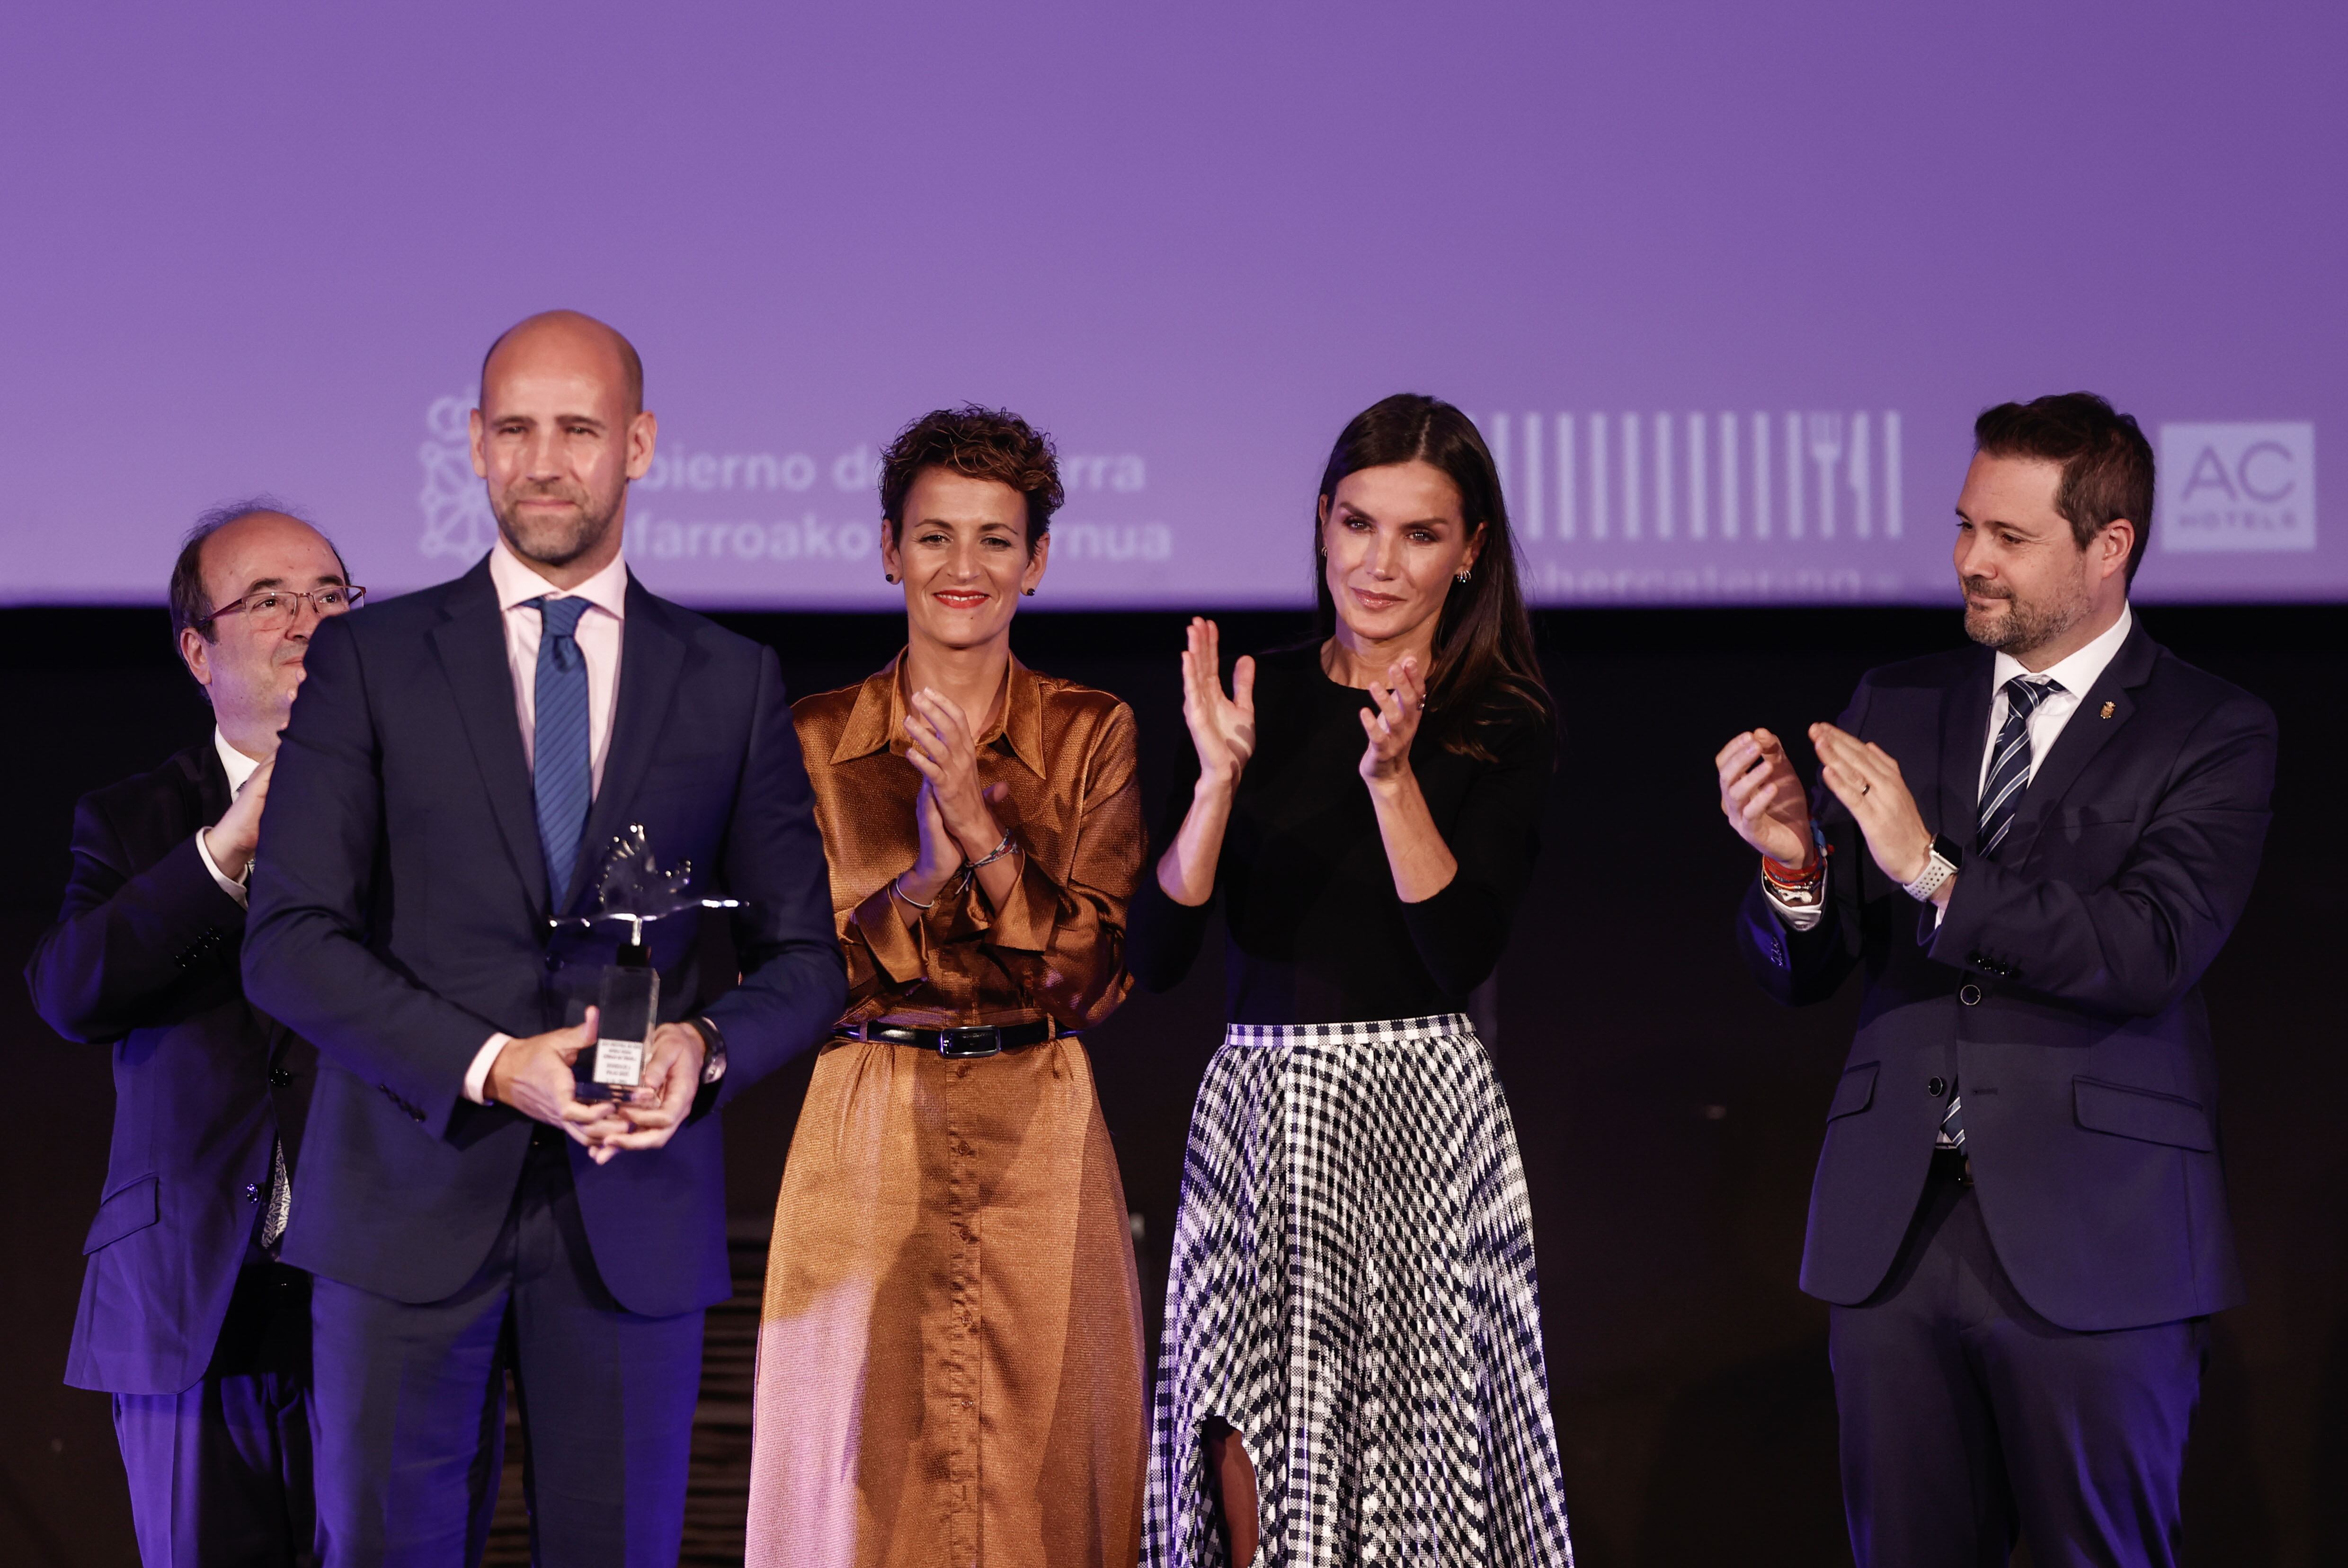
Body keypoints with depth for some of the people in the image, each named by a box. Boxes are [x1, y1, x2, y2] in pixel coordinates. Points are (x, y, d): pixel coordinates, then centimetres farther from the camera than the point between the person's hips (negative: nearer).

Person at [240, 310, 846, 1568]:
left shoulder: (732, 684, 9)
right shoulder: (366, 663, 4)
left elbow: (805, 955, 11)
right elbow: (288, 942, -3)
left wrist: (708, 1048, -12)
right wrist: (490, 1067, -16)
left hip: (635, 1213, 1)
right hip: (411, 1203, -1)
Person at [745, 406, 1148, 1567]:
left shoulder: (1093, 735, 4)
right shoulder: (818, 740, 4)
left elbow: (1095, 977, -4)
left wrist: (983, 829, -17)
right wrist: (925, 867, -17)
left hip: (1040, 1144, 0)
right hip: (869, 1142, 0)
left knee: (1044, 1466, 0)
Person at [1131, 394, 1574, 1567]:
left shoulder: (1504, 727, 0)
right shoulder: (1261, 699, 6)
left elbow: (1462, 954, -12)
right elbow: (1154, 956, -1)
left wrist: (1393, 774, -21)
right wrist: (1218, 777, -13)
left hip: (1417, 1116, -2)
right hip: (1256, 1107, 2)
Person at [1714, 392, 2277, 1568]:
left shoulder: (2211, 735, -1)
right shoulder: (1895, 707, 12)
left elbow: (2150, 951, -17)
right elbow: (1799, 975, 9)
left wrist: (1936, 873, -23)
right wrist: (1792, 861, -13)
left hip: (2090, 1246, -4)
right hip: (1893, 1233, 4)